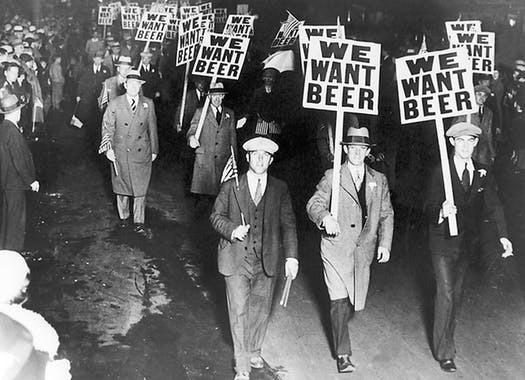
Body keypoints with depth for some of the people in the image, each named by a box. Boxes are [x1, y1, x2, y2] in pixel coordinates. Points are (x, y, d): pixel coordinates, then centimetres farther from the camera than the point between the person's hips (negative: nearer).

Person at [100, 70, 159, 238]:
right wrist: (108, 148, -12)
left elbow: (152, 128, 8)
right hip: (120, 153, -1)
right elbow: (107, 128, -2)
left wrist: (154, 150, 10)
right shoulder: (114, 104, -4)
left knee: (140, 189, 2)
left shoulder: (148, 104, 2)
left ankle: (139, 224, 11)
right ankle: (123, 216, 33)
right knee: (121, 187, 13)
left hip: (142, 154, 1)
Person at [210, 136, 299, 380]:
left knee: (261, 309, 14)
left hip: (266, 261, 2)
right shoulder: (231, 186, 0)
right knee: (239, 311, -3)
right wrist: (232, 230, -16)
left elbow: (288, 224, 5)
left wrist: (291, 256, -3)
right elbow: (216, 216, 4)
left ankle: (253, 350, 39)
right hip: (236, 259, -2)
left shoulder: (280, 189, 4)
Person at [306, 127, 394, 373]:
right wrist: (324, 217, -30)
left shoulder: (379, 180, 9)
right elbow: (314, 204, -7)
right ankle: (343, 354, 3)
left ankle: (340, 326, 43)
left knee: (356, 301, 12)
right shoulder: (331, 177, -1)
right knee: (339, 301, -7)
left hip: (363, 250, 4)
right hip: (336, 248, -4)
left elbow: (386, 214, 12)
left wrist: (384, 244, 1)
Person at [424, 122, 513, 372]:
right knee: (445, 294, -7)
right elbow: (429, 208, -15)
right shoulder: (440, 173, -11)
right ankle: (444, 352, 3)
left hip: (467, 243, 5)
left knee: (456, 293, 15)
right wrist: (442, 211, -39)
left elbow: (493, 206, 0)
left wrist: (503, 236, -11)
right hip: (443, 243, -5)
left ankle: (445, 339, 32)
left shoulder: (484, 174, 2)